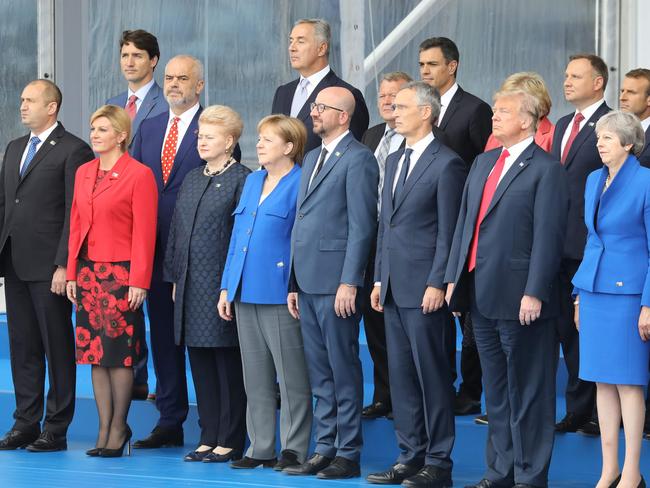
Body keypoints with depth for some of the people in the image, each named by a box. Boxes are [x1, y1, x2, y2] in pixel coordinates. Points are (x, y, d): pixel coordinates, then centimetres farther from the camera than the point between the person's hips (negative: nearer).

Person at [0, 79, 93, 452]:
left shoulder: (73, 151, -7)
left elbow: (74, 213, -12)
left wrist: (63, 265, -17)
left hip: (49, 267, -7)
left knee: (58, 347, 0)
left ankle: (56, 429, 4)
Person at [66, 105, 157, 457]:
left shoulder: (139, 174, -8)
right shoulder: (84, 172, 12)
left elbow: (144, 232, -11)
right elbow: (76, 225, 14)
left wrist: (139, 281, -14)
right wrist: (72, 273, 8)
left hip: (121, 273, -6)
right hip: (88, 271, 6)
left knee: (119, 352, -2)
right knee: (94, 350, 6)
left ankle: (118, 428, 7)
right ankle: (104, 428, 11)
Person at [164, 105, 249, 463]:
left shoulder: (241, 179, -6)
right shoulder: (191, 180, 15)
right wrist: (174, 278, 13)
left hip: (223, 284, -7)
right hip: (191, 285, 7)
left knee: (228, 365, -2)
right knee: (200, 362, 10)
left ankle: (230, 441, 4)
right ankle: (208, 437, 16)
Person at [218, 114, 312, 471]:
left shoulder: (300, 184, -7)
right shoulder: (252, 181, 16)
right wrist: (227, 287, 14)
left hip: (280, 293, -8)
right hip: (246, 292, 8)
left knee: (291, 375, -2)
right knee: (255, 377, 10)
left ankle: (294, 448, 3)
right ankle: (261, 447, 16)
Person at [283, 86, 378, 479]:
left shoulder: (358, 159, -8)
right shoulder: (313, 158, 19)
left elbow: (362, 227, -14)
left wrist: (349, 283, -18)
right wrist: (295, 283, 17)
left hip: (336, 284, -8)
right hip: (309, 283, 8)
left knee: (344, 371, -2)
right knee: (320, 373, 11)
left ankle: (348, 454, 3)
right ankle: (325, 449, 17)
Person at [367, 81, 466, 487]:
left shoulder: (447, 164, -9)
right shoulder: (395, 162, 17)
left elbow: (449, 232, -12)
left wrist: (437, 284, -16)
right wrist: (379, 279, 15)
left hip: (425, 290, -8)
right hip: (394, 288, 8)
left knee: (433, 376, -3)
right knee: (401, 376, 11)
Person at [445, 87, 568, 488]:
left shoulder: (546, 170, -9)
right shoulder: (484, 163, 15)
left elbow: (548, 236, -13)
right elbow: (465, 221, 17)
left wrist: (534, 293, -18)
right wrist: (455, 277, 12)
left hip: (519, 298, -8)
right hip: (482, 294, 8)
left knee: (527, 391, 0)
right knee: (496, 389, 14)